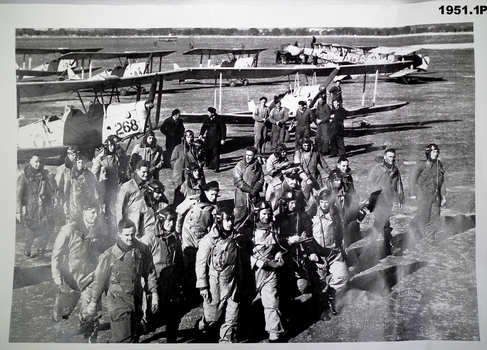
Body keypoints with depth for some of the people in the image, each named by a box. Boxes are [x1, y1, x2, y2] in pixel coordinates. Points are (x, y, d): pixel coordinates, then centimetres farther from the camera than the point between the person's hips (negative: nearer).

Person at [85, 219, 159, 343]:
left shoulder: (143, 250, -3)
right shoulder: (109, 255, -13)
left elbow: (150, 273, 8)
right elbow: (99, 279, -2)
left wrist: (154, 294, 6)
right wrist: (93, 302, 5)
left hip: (137, 300, 4)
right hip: (118, 300, -4)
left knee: (134, 337, 15)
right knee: (122, 338, -11)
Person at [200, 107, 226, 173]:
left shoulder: (219, 119, -9)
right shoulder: (207, 118, 3)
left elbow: (223, 129, -6)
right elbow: (204, 126, 8)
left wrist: (223, 139, -8)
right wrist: (201, 134, -6)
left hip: (216, 138, -5)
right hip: (208, 138, 5)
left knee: (215, 153, -6)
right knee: (208, 152, 6)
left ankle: (216, 168, 0)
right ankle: (210, 165, 21)